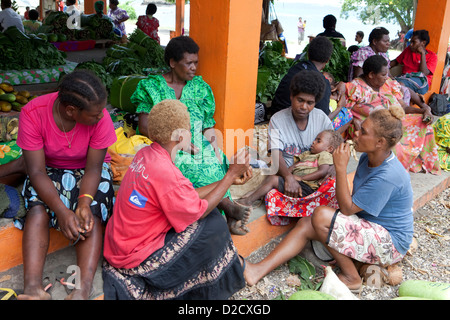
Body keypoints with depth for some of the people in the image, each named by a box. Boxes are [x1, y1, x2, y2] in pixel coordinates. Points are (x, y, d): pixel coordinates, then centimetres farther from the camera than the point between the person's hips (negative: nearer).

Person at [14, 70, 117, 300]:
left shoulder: (100, 118, -24)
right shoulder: (32, 113, -25)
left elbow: (93, 169, -19)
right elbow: (37, 172, -26)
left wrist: (85, 203, -38)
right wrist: (61, 211, -38)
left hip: (88, 170, 0)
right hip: (49, 170, 1)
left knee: (92, 212, -28)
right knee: (37, 208, -28)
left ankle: (83, 289, -36)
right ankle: (32, 288, -33)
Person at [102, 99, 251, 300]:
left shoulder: (146, 154, -1)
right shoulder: (164, 172, -28)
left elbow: (188, 197, 4)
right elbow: (199, 211, -16)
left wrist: (229, 178, 4)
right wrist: (231, 175, -10)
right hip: (135, 258, -9)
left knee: (206, 214, 9)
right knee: (213, 224, -8)